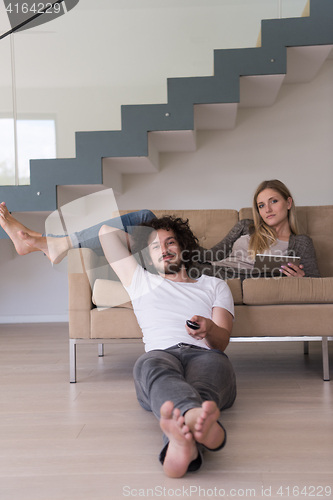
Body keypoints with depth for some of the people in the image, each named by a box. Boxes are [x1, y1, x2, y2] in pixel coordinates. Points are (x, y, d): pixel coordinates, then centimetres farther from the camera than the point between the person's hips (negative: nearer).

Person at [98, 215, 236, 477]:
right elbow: (108, 231, 39)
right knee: (150, 363, -40)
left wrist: (209, 328, -13)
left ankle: (182, 439, -73)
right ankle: (199, 419, -74)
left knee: (214, 362, -39)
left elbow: (222, 342, 12)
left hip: (205, 355, 1)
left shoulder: (215, 285, 31)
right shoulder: (142, 283, 34)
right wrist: (145, 242, 49)